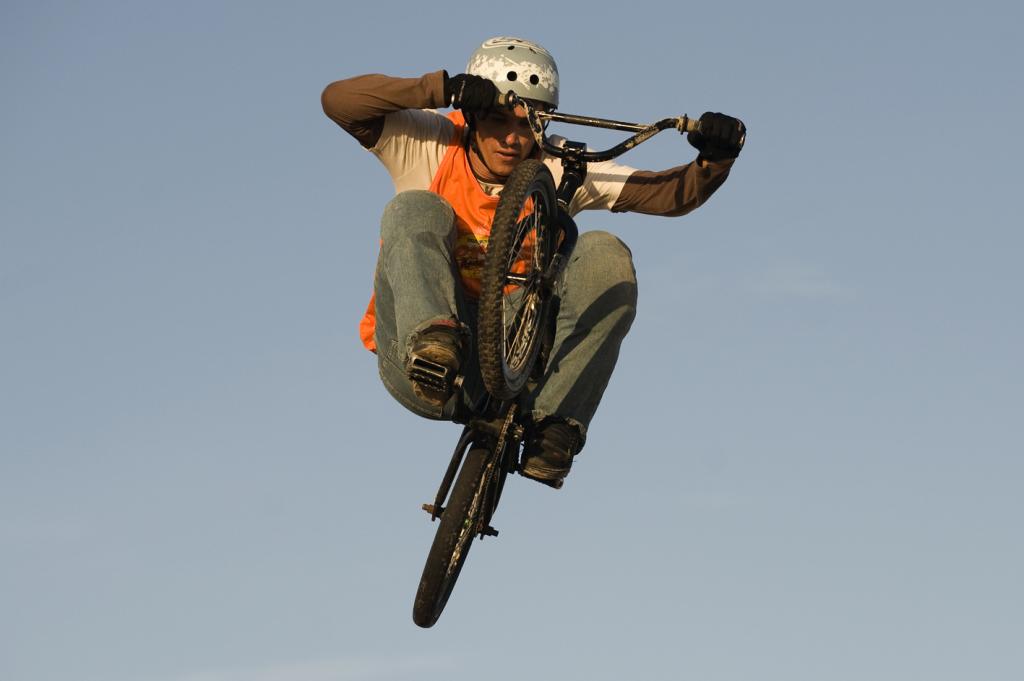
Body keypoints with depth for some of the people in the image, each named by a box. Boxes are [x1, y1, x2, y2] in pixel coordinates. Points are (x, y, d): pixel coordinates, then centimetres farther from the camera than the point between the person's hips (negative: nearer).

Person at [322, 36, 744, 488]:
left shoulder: (560, 169, 0)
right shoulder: (428, 145, -2)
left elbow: (670, 194, -6)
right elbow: (337, 100, -17)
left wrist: (713, 162, -28)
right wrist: (441, 89, -31)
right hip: (422, 370, -1)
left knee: (606, 256, -19)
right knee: (417, 210, -22)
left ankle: (553, 422, -29)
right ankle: (433, 340, -50)